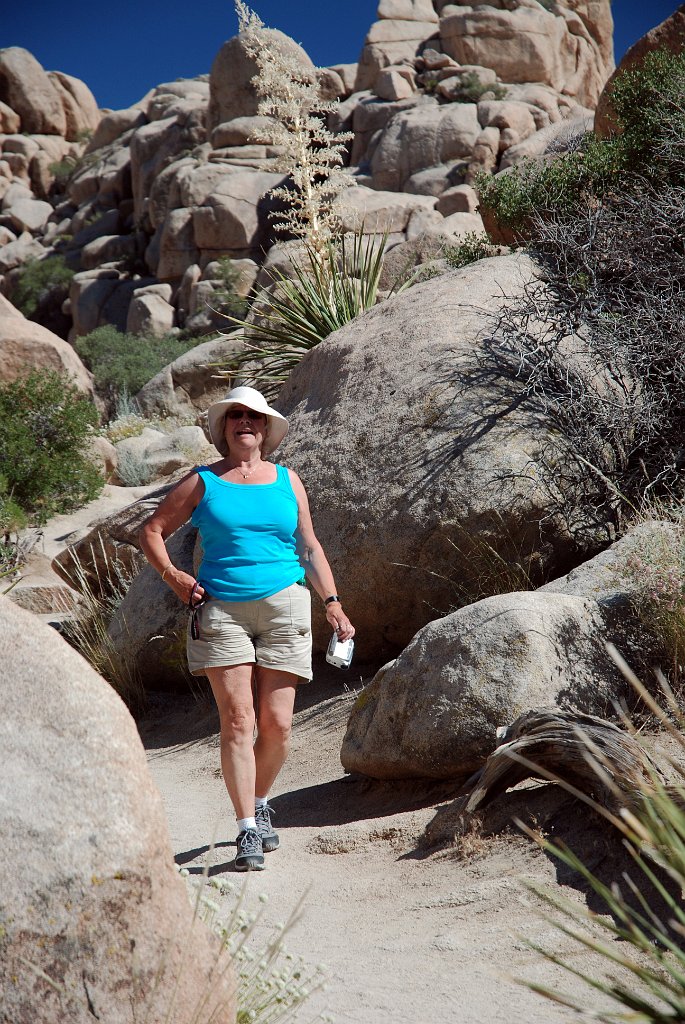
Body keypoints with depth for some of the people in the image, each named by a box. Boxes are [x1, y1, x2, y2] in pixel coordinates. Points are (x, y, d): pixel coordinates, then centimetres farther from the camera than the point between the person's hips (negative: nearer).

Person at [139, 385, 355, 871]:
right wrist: (173, 576, -2)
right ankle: (248, 831, -5)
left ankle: (260, 802, 26)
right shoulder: (203, 482, 7)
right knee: (237, 720, -9)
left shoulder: (287, 480, 12)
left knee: (277, 724, -1)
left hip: (283, 606, 2)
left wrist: (333, 603, 7)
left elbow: (310, 548, 15)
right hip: (222, 610, -1)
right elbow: (153, 530, 13)